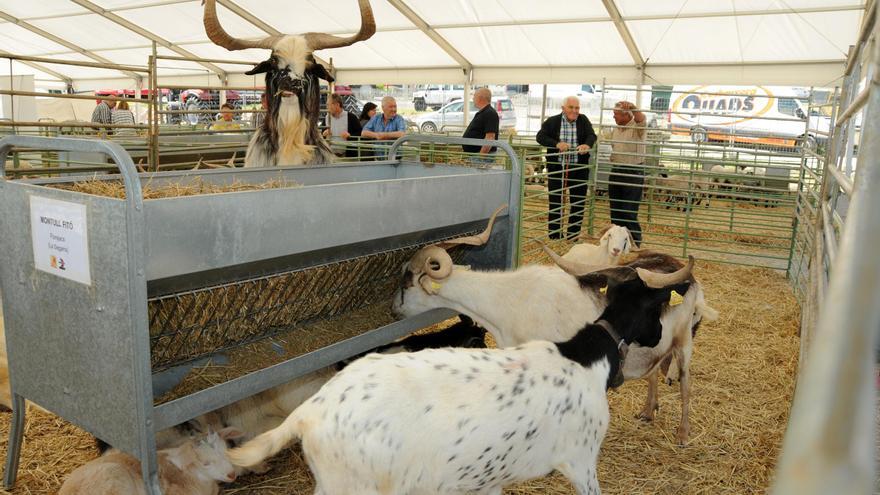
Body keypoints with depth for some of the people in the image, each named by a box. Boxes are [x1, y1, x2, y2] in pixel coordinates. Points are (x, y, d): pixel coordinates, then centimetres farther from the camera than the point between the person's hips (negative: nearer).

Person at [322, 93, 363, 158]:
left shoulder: (351, 117, -3)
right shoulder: (327, 118, 11)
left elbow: (360, 133, -4)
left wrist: (350, 135, -20)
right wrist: (323, 135, -3)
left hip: (347, 155, -4)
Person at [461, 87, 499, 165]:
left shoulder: (490, 114, -15)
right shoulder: (481, 113, 18)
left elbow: (490, 137, -23)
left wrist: (481, 156, -26)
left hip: (482, 156, -10)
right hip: (473, 155, 10)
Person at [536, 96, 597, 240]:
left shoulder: (583, 120, 5)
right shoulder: (552, 121, 0)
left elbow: (592, 135, -7)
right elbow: (540, 136, -8)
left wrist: (587, 144, -31)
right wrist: (557, 144, -24)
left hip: (578, 168, 1)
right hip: (556, 167, -1)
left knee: (578, 201, 6)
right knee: (555, 200, 6)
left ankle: (573, 234, 18)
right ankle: (554, 233, 18)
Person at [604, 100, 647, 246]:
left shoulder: (637, 128, -9)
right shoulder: (615, 129, 12)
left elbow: (641, 119, -31)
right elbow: (600, 134, 26)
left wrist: (633, 108, -45)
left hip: (633, 173, -7)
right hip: (616, 171, 8)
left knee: (629, 212, -6)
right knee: (615, 209, 13)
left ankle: (634, 243, 4)